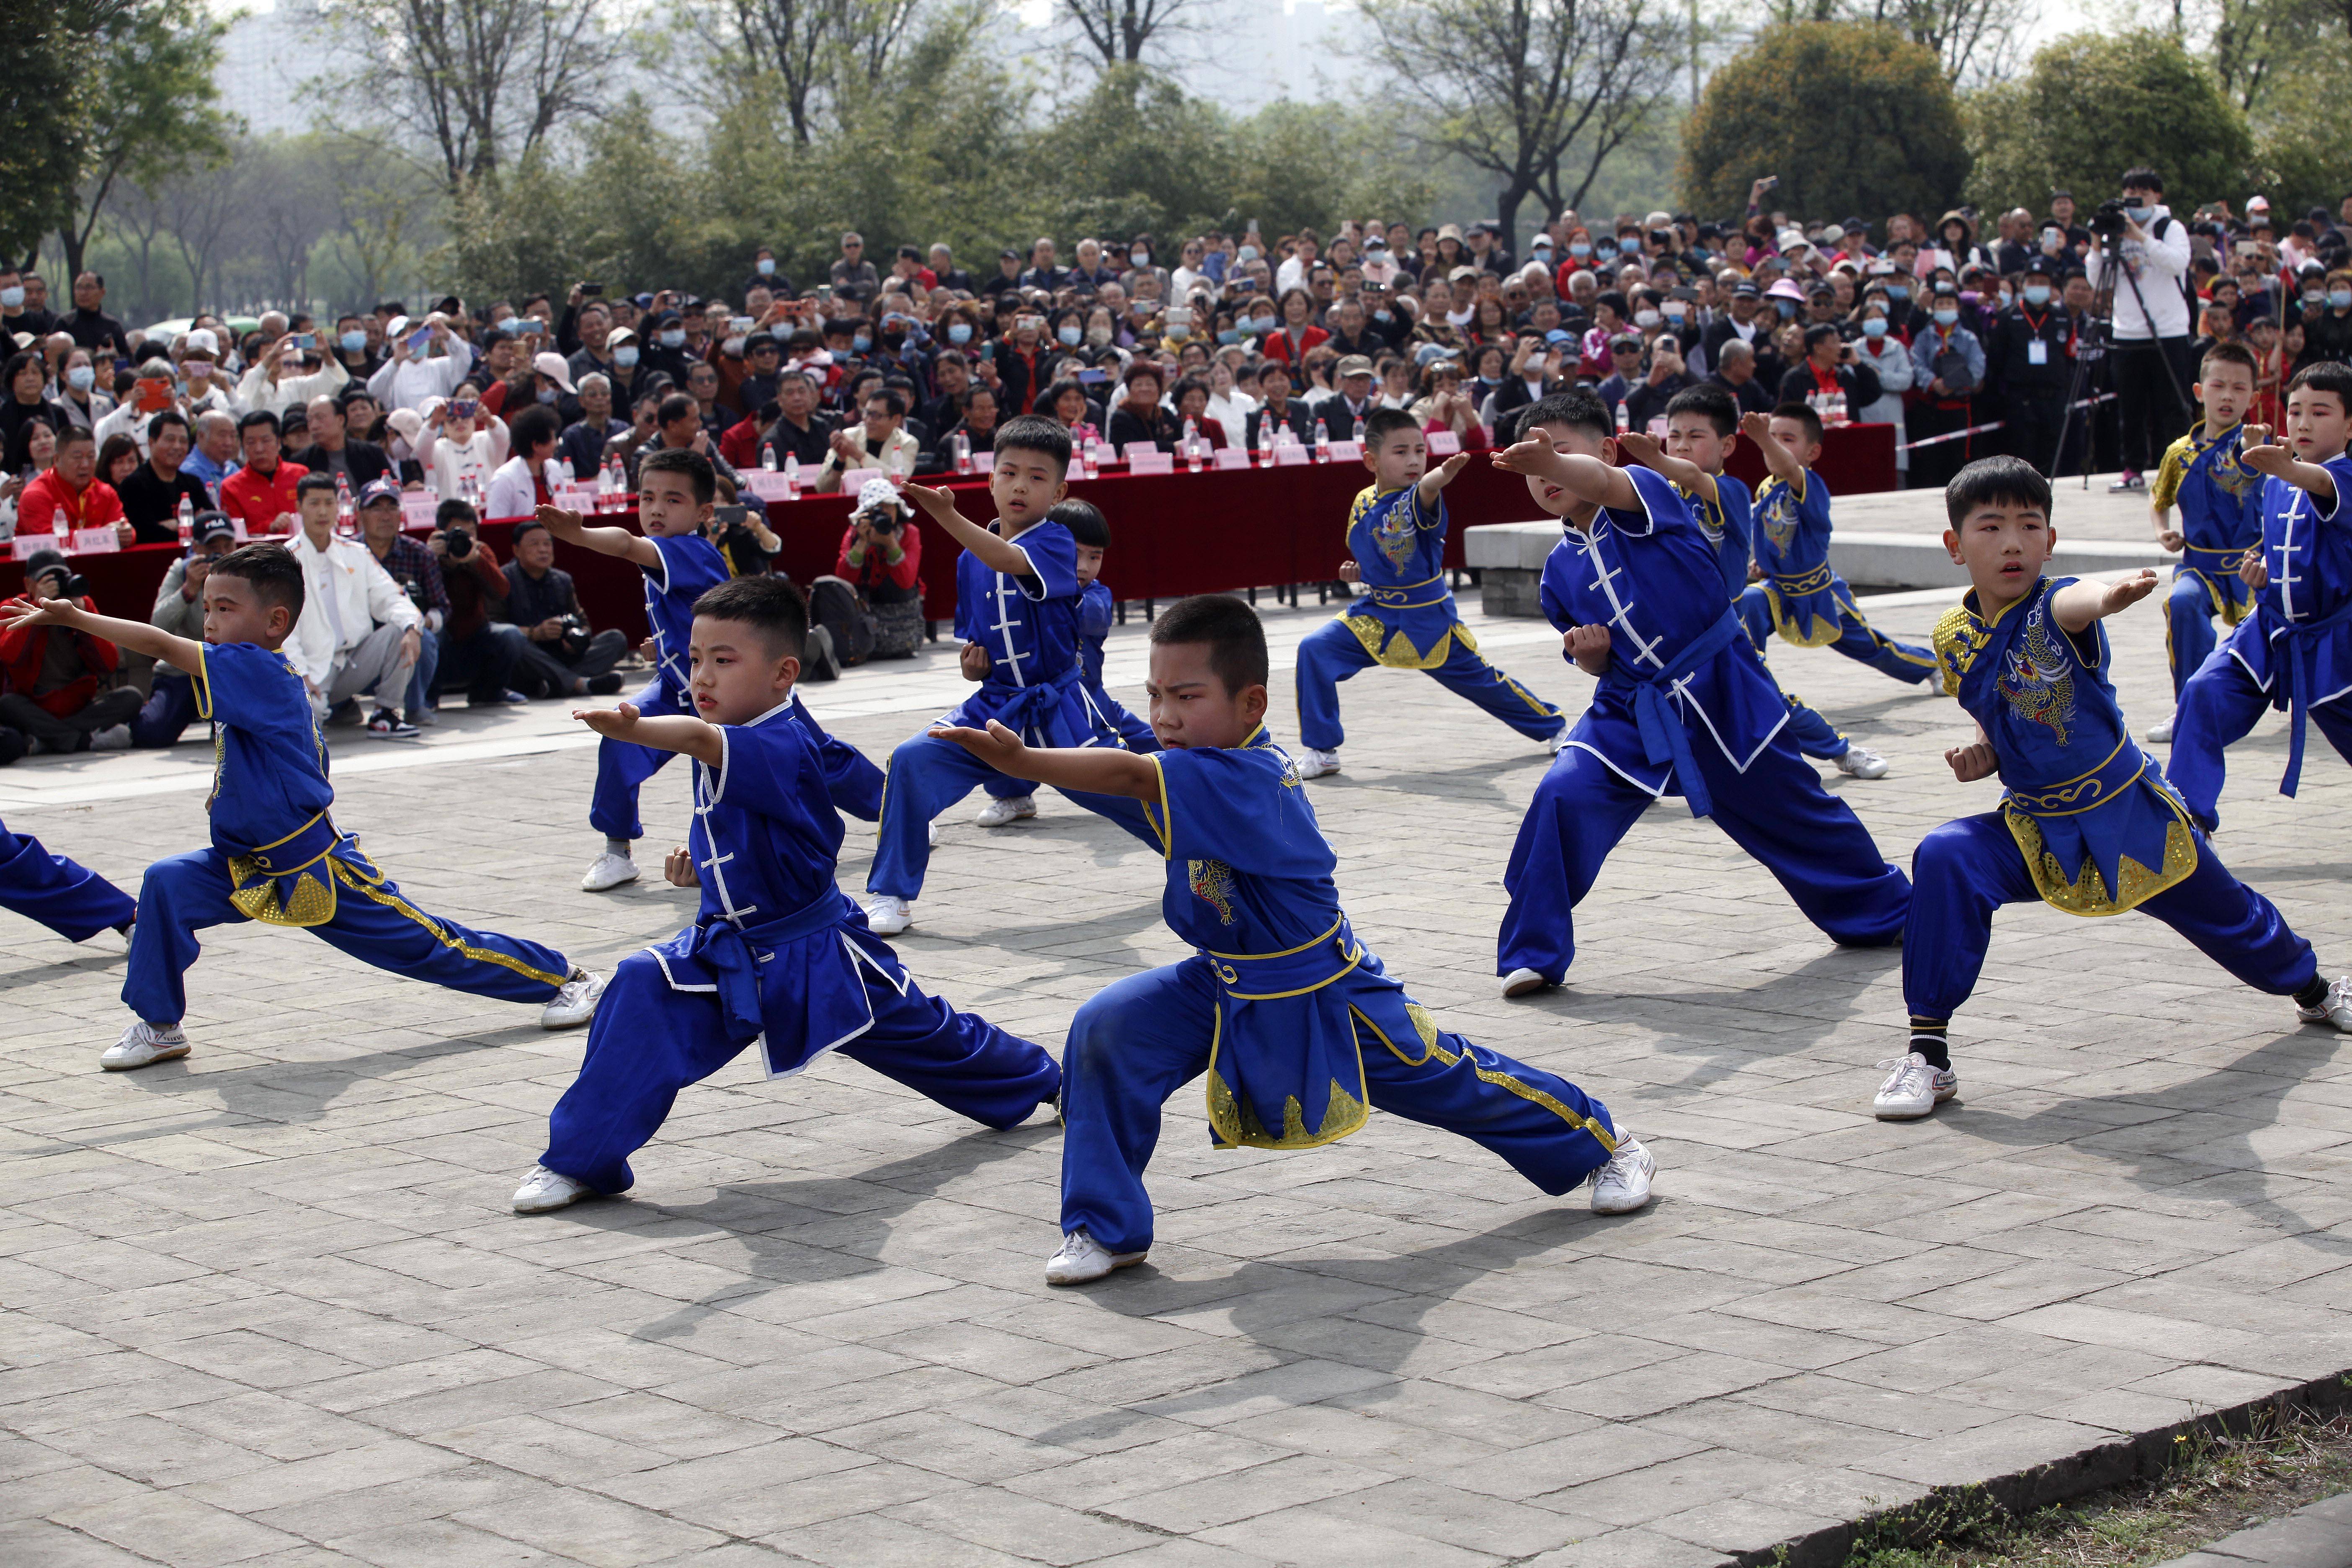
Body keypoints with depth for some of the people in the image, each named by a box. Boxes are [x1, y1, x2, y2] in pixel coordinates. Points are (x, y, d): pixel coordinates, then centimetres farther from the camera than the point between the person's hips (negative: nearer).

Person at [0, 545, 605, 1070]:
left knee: (429, 946, 4)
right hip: (252, 865, 8)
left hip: (320, 873, -8)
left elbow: (161, 646, -31)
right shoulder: (265, 685, 3)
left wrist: (73, 618, -30)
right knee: (168, 884, -13)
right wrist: (234, 792, 6)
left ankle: (565, 978, 22)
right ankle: (158, 1027, -1)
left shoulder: (258, 671, -24)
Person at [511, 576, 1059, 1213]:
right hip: (728, 955, 7)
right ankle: (580, 1161, -10)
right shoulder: (733, 748, -1)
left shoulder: (784, 747, -30)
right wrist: (697, 866, -2)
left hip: (813, 956, -6)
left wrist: (631, 729, -72)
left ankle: (1044, 1083, 43)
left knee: (924, 1035, 13)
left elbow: (701, 739, -54)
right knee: (643, 991, -18)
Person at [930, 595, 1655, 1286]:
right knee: (1106, 1031, -15)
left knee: (1446, 1078, 11)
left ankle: (1603, 1142, 39)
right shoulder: (1210, 768, -8)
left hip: (1324, 996, -7)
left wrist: (1018, 760, -59)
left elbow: (1134, 777, -48)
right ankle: (1104, 1229, -3)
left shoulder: (1248, 782, -35)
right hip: (1224, 990, 7)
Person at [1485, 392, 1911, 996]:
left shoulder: (1643, 493, -12)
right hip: (1630, 711, 4)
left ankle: (1887, 912, 39)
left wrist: (1556, 461, -60)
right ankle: (1533, 955, -9)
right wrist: (1587, 653, -11)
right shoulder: (1560, 570, 2)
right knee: (1563, 796, -20)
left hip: (1722, 695, -3)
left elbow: (1604, 483, -38)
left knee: (1791, 809, 13)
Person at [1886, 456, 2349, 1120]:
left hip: (2131, 811, -3)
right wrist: (1982, 755, -9)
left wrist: (2110, 595, -74)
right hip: (2038, 828, 3)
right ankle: (1928, 1052, -19)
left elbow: (2079, 602, -50)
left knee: (2222, 911, 18)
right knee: (1944, 859, -26)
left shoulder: (2053, 605, -22)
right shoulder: (1954, 639, -6)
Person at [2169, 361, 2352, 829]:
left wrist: (2288, 469, -61)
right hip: (2269, 632, 5)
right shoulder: (2275, 486, 8)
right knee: (2205, 694, -17)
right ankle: (2186, 816, -13)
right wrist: (2262, 572, 0)